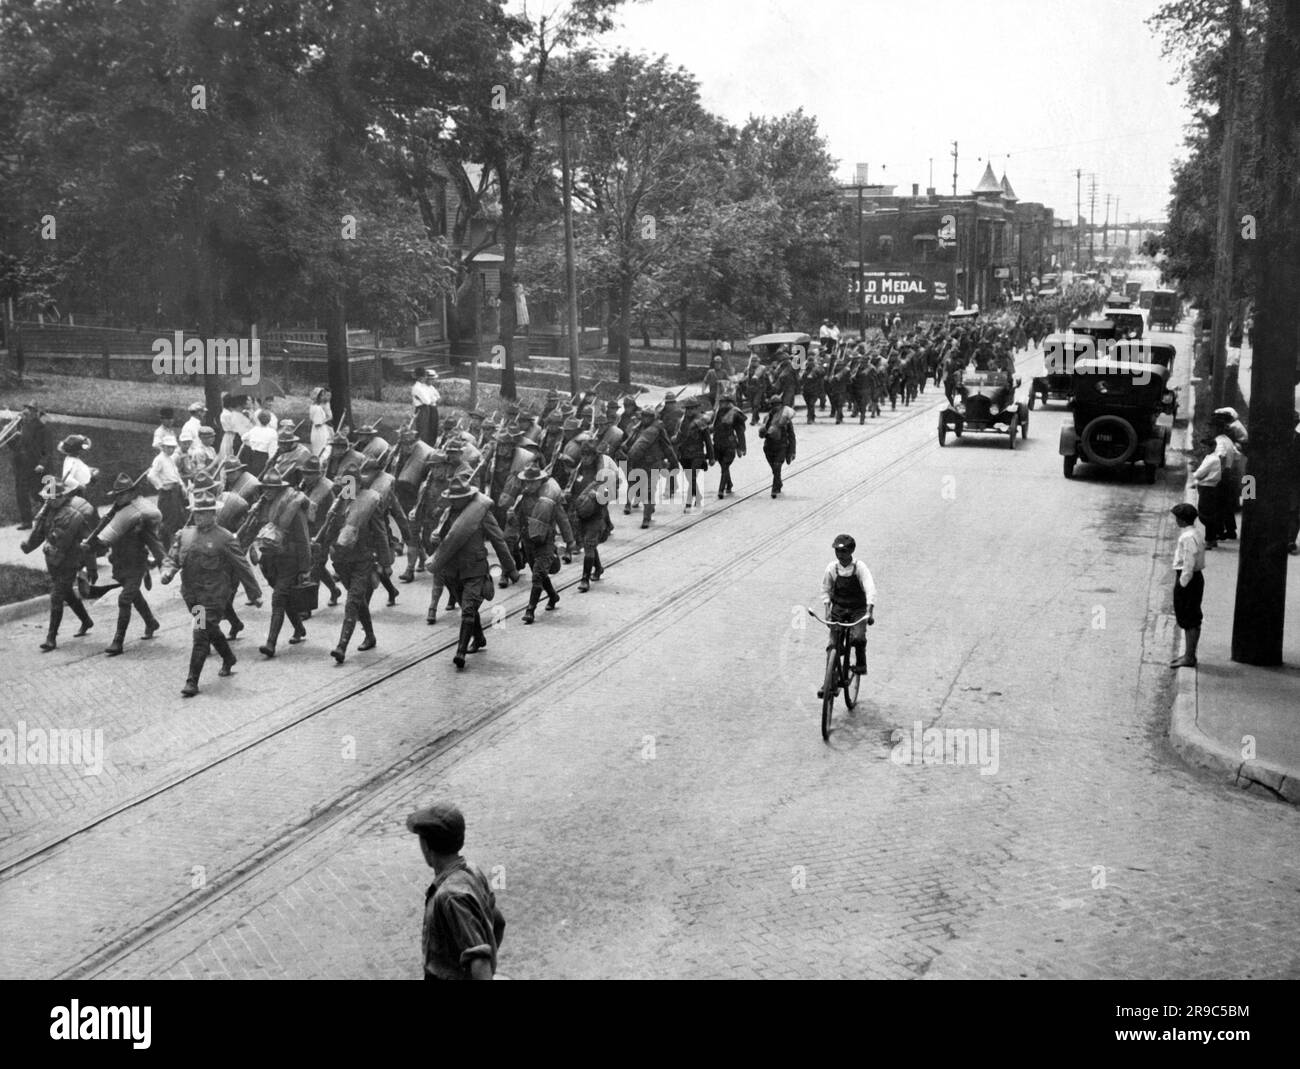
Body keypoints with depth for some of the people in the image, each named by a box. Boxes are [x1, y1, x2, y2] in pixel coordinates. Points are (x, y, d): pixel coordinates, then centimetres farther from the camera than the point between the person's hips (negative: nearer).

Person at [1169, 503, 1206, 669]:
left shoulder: (1188, 538, -20)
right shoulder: (1197, 535, 11)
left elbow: (1188, 565, -23)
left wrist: (1182, 585, -18)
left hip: (1188, 579, -10)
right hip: (1196, 578, 10)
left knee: (1190, 620, -3)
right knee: (1191, 619, 16)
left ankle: (1189, 657, 2)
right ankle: (1188, 654, 25)